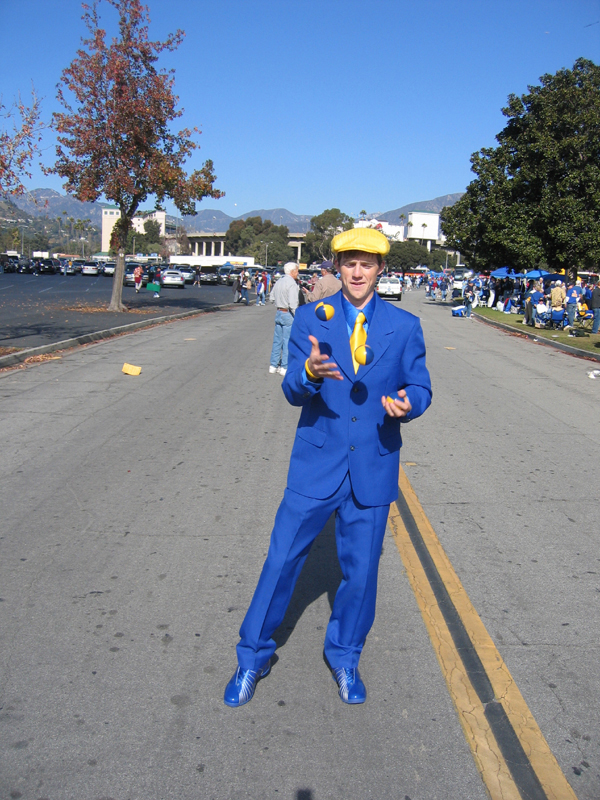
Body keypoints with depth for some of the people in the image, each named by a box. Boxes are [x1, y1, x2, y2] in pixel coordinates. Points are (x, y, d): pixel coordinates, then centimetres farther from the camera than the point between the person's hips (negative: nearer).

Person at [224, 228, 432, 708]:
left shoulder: (405, 326, 1)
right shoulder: (310, 319, -1)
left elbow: (420, 387, 4)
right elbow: (292, 392, -6)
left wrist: (407, 403, -20)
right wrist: (309, 373, -29)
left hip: (374, 466, 1)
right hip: (317, 464, 0)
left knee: (361, 569, 11)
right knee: (282, 559, 5)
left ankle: (345, 658, 35)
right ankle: (253, 657, 26)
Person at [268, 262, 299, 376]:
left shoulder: (279, 281, 9)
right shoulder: (291, 283, -16)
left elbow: (272, 298, 17)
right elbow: (293, 304, -22)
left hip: (278, 313, 8)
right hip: (288, 315, -8)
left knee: (277, 340, 14)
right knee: (288, 341, 0)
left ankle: (273, 365, 18)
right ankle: (284, 367, 4)